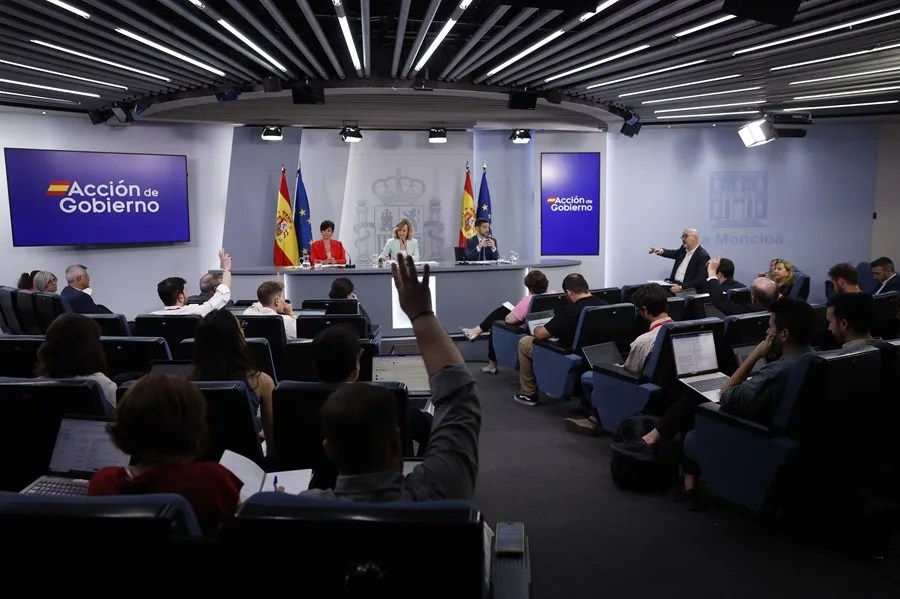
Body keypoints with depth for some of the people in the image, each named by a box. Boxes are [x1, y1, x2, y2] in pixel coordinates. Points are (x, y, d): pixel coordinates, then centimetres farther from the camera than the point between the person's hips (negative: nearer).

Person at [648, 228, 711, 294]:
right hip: (674, 283, 8)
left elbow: (700, 280, -20)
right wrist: (662, 251, 3)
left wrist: (681, 287, -30)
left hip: (688, 289, -8)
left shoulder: (703, 256, -14)